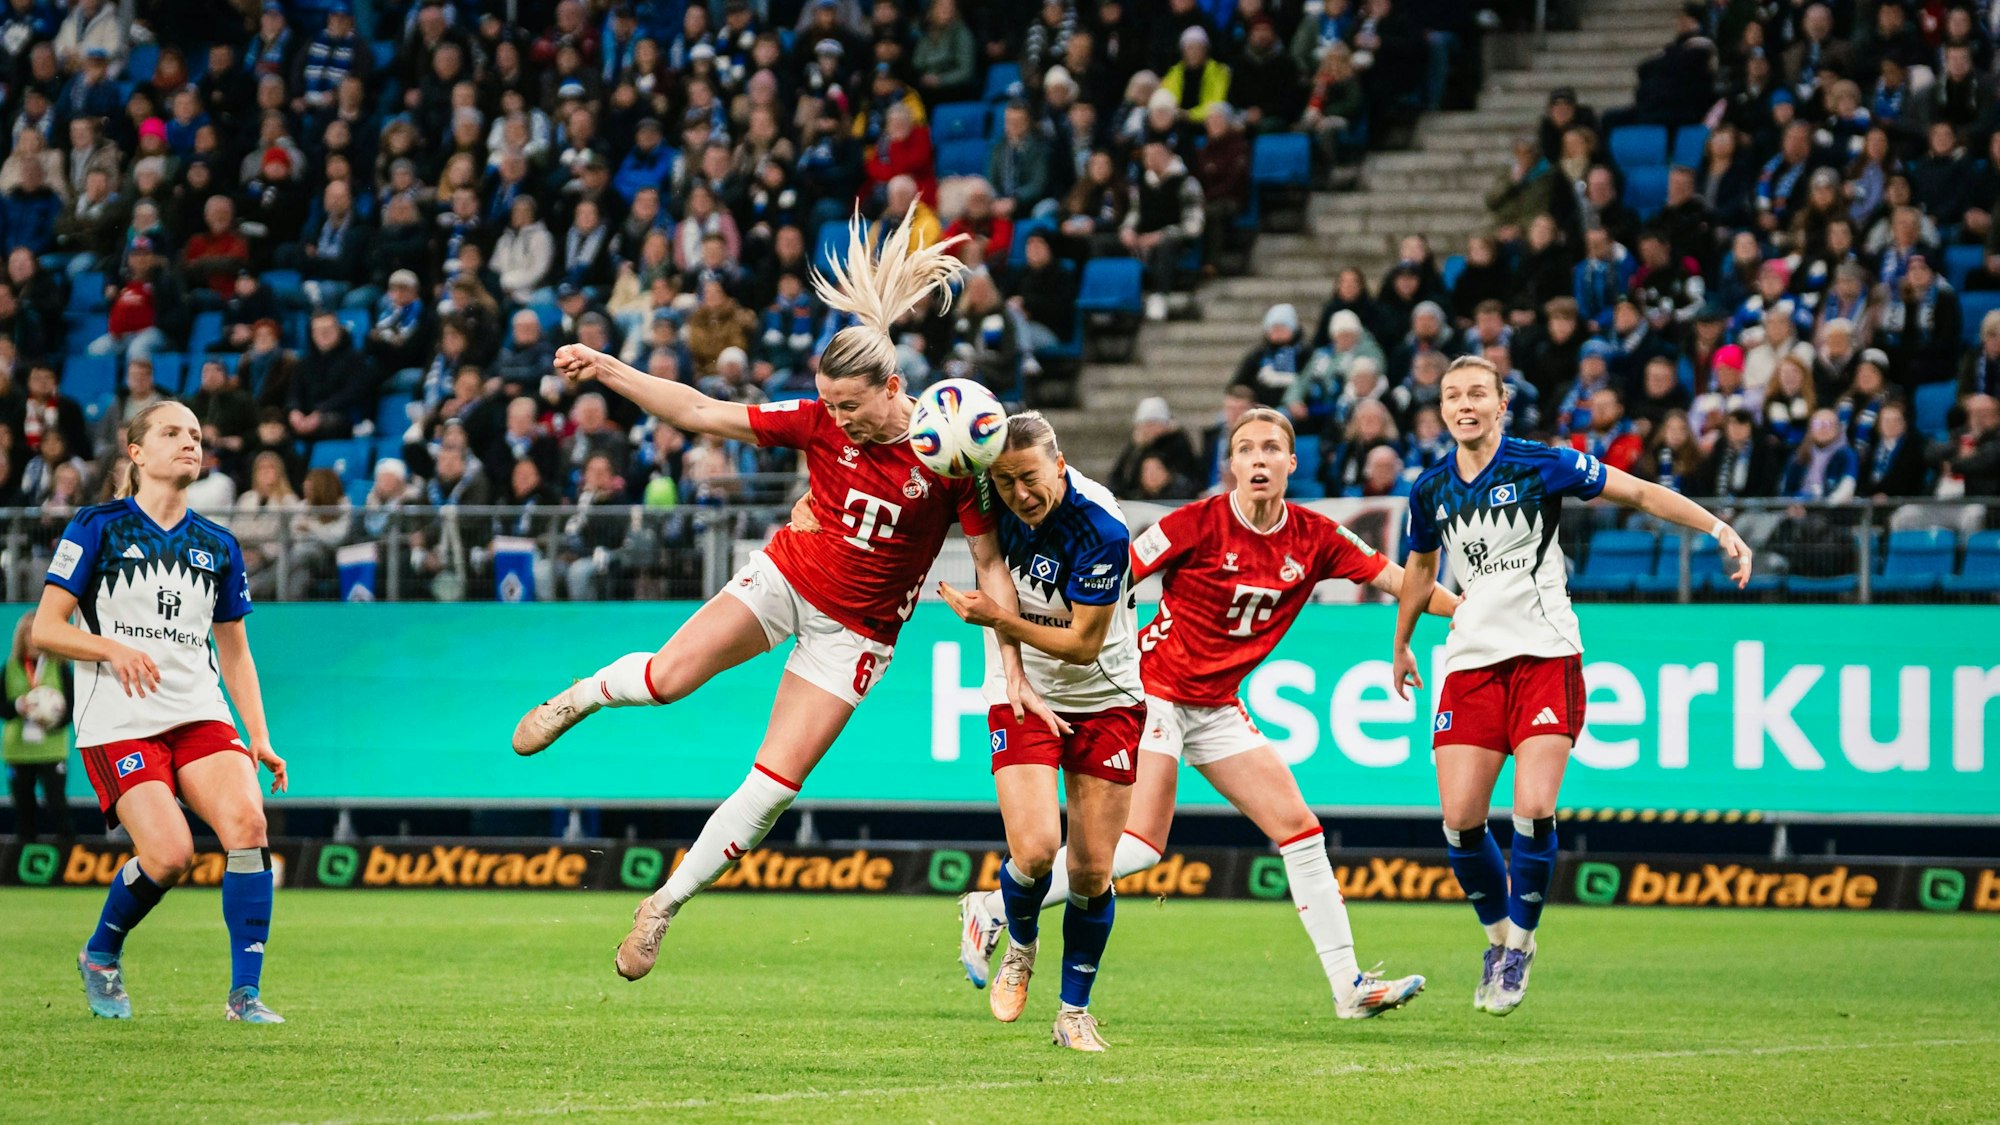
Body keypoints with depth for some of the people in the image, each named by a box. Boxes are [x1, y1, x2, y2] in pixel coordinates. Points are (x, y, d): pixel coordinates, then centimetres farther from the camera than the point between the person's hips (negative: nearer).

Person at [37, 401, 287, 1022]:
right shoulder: (98, 527, 0)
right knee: (169, 852, -20)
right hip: (118, 721, -4)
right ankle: (100, 956, 11)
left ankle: (245, 993, -16)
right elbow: (45, 628, -3)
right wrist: (113, 647, -20)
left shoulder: (217, 545, 14)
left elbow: (234, 652, 20)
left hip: (199, 714, 4)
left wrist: (259, 739, 10)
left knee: (247, 819, -22)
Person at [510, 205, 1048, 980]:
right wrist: (605, 370, -13)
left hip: (857, 630, -1)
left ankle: (665, 904, 5)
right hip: (784, 577, 1)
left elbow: (991, 566, -9)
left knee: (774, 785, -9)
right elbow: (700, 415, -6)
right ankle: (581, 696, 14)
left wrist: (1013, 671, -13)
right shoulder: (820, 424, -9)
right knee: (669, 676, -21)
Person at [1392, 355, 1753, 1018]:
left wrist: (1720, 530, -10)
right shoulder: (1431, 491, 7)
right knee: (1461, 819, -7)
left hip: (1545, 657, -3)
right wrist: (1401, 647, 35)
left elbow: (1639, 493, -2)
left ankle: (1520, 944, 3)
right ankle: (1498, 934, 17)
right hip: (1471, 662, 4)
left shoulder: (1541, 466, -6)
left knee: (1533, 809, -17)